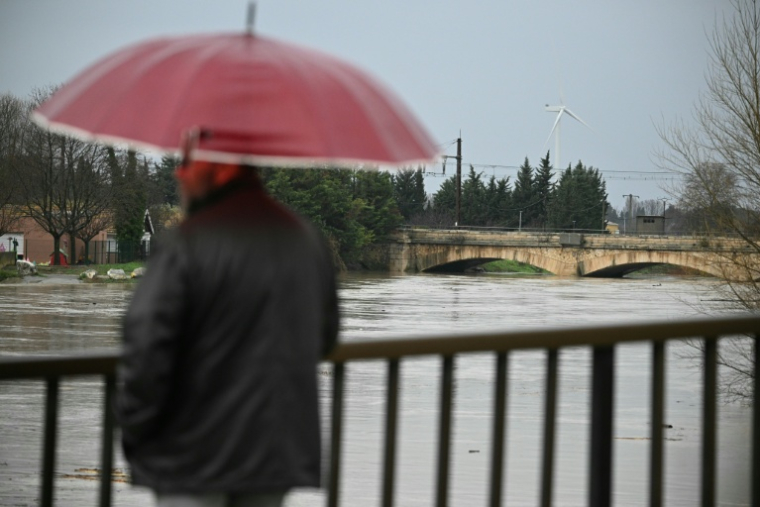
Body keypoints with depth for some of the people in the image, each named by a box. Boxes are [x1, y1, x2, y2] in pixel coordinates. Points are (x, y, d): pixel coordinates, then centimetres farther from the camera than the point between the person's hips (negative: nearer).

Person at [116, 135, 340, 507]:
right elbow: (324, 338, 17)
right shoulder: (306, 239, 7)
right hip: (279, 449, 6)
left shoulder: (186, 246, -16)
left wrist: (132, 429, -6)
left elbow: (145, 347, -19)